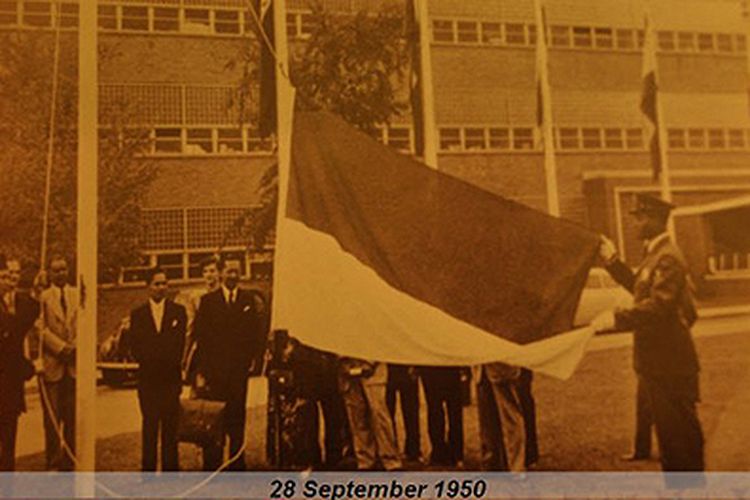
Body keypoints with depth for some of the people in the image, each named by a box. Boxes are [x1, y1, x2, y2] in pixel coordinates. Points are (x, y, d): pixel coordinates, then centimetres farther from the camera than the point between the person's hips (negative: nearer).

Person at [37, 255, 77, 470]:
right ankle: (53, 462, 9)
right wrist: (61, 347, -13)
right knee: (52, 416, 1)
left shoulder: (79, 295, 12)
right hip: (52, 364, -2)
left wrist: (75, 347, -8)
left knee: (73, 416, 5)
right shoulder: (43, 297, 3)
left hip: (75, 364, 2)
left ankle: (70, 461, 13)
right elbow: (42, 328, -4)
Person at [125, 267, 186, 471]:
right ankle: (148, 469, 8)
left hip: (171, 378, 0)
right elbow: (134, 346, 5)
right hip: (147, 378, 1)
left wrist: (171, 363, -6)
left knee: (170, 426, 0)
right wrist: (150, 363, -5)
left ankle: (170, 468, 6)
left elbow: (179, 343, 4)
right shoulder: (137, 314, 10)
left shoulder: (178, 311, 9)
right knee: (149, 426, 2)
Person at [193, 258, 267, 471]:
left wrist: (254, 358, -4)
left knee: (237, 419, 5)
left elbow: (258, 332, 8)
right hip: (214, 371, -1)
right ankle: (211, 466, 9)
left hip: (239, 370, 1)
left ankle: (237, 465, 13)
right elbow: (200, 337, 2)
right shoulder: (208, 301, 5)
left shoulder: (250, 300, 8)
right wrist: (200, 372, -4)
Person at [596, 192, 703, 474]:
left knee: (678, 427, 1)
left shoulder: (668, 258, -20)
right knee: (668, 425, 19)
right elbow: (638, 287, 21)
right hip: (658, 359, 10)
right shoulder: (655, 254, 13)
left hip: (669, 361, -10)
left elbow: (658, 305, -28)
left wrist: (617, 319, -30)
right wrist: (612, 260, 17)